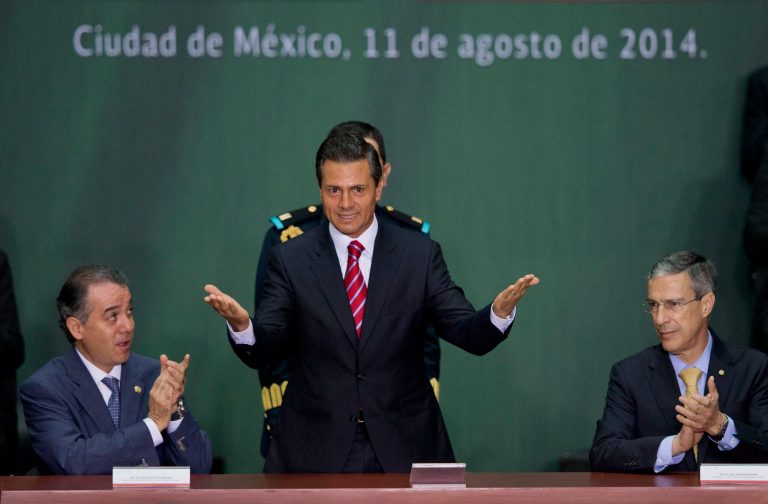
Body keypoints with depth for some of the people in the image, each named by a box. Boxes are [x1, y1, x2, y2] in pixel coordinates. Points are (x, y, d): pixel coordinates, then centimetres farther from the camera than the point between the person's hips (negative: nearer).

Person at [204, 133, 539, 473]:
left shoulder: (420, 255, 1)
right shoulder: (291, 260, 0)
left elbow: (470, 334, -4)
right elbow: (260, 350, -6)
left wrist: (500, 311, -26)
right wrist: (240, 324, -30)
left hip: (405, 448, 0)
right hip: (315, 453, 0)